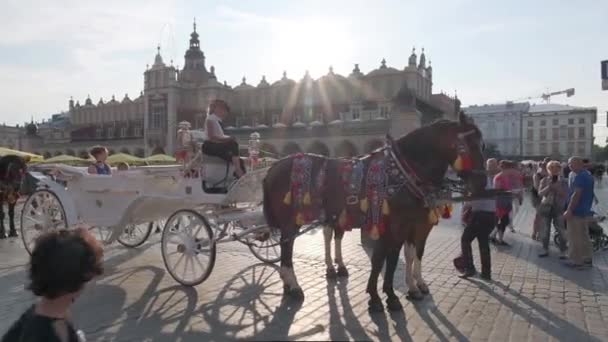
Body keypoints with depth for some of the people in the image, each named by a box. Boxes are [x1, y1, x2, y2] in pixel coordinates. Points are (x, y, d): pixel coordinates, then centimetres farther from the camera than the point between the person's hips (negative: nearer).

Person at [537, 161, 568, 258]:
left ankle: (563, 251, 8)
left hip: (559, 208, -2)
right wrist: (548, 187, -19)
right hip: (546, 207, 2)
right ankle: (545, 249, 19)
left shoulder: (564, 181, 1)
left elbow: (566, 195, -6)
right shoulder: (544, 180, 5)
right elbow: (540, 193, -5)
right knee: (545, 230, 6)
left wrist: (558, 188, -19)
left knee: (562, 230, -3)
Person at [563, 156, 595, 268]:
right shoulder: (588, 174, 14)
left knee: (575, 238, -2)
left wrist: (569, 210, -23)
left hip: (576, 212, -10)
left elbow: (576, 194, -24)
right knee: (584, 236, 16)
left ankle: (576, 261, 3)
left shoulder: (579, 176, -19)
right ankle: (587, 259, 22)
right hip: (585, 211, 10)